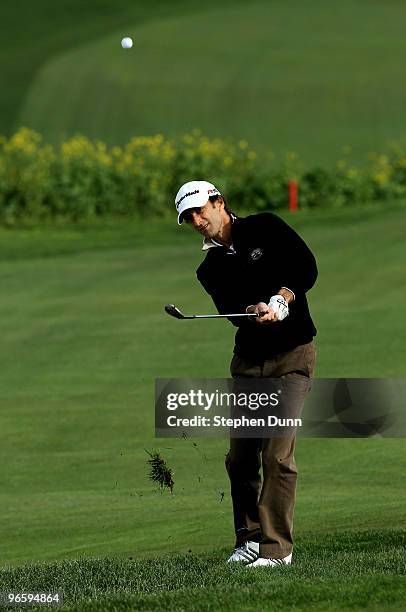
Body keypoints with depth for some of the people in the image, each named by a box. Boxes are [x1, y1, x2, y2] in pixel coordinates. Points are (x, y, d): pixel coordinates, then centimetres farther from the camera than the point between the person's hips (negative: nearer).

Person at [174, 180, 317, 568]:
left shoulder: (265, 228, -1)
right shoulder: (210, 270, 10)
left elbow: (306, 267, -8)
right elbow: (230, 309, -5)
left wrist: (282, 299, -22)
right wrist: (256, 310, -26)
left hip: (292, 354, -5)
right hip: (248, 360, 5)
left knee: (277, 454, -13)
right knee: (240, 457, 5)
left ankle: (277, 547, -13)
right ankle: (250, 538, 20)